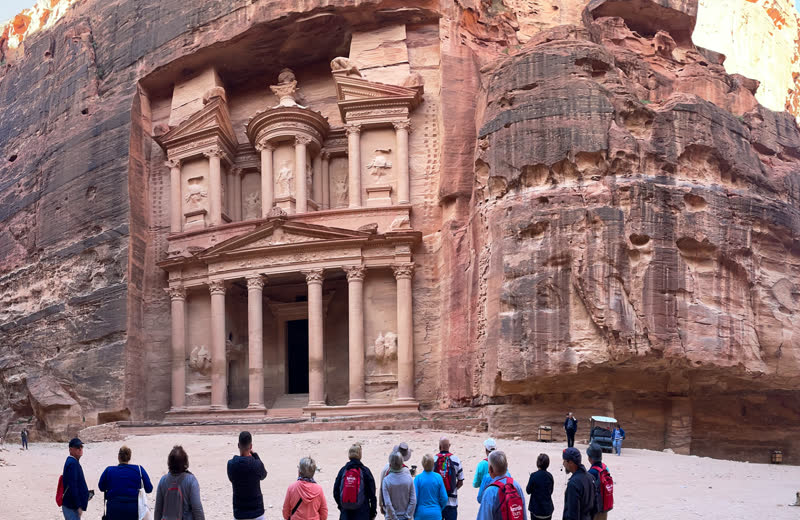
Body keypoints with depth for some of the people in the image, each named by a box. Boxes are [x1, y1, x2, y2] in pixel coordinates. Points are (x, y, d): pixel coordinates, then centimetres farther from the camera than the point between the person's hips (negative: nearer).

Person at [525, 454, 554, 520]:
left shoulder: (534, 476, -16)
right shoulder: (550, 476, -2)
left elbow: (528, 491, -6)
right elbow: (550, 491, 9)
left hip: (537, 509, -4)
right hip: (548, 509, 4)